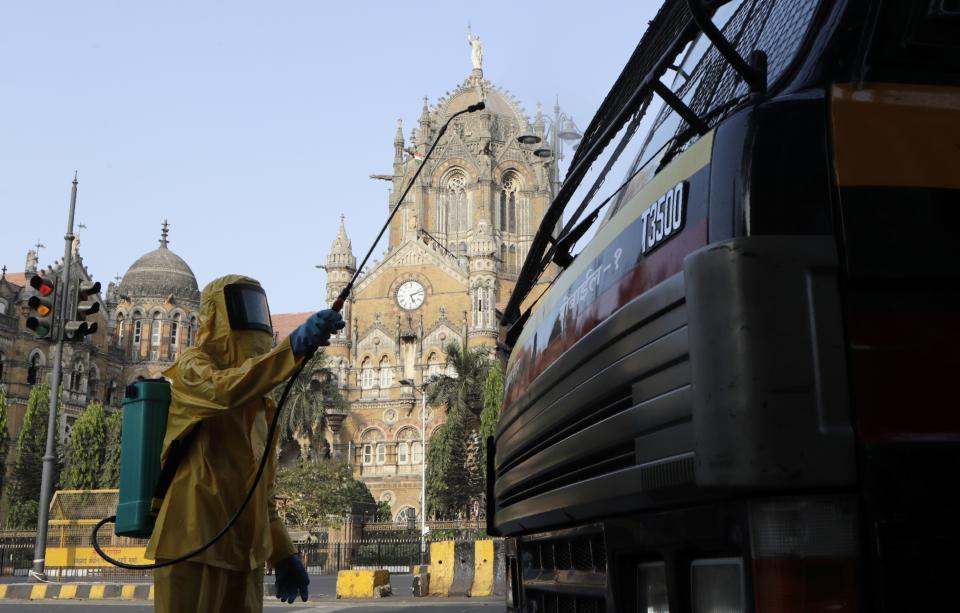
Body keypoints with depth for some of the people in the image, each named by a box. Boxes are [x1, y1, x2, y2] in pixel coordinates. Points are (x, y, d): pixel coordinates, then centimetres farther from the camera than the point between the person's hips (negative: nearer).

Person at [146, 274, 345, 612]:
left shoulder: (259, 403, 23)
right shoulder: (192, 368, 0)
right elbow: (225, 389, -27)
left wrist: (283, 553, 19)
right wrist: (297, 344, -38)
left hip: (244, 550, 8)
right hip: (194, 542, -7)